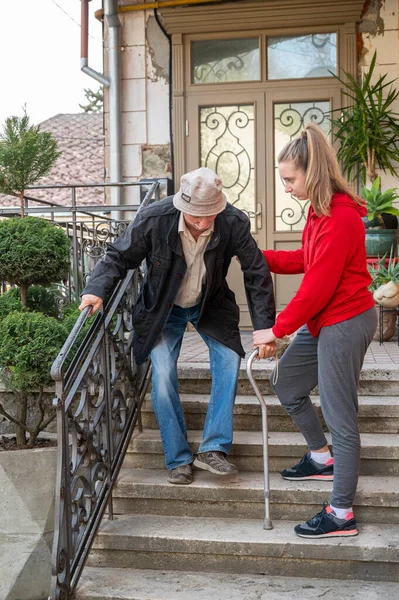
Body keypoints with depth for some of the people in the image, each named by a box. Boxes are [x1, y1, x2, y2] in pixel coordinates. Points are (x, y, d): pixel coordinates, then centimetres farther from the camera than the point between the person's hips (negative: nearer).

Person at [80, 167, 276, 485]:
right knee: (163, 375, -13)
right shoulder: (153, 219, -29)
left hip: (212, 305, 1)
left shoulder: (234, 223, -26)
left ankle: (213, 448, -7)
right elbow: (119, 256, -14)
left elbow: (257, 273, -15)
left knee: (229, 360, -15)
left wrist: (265, 328, -16)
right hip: (163, 308, -1)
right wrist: (98, 290, -33)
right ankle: (178, 459, 0)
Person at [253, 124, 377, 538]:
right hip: (324, 321, 10)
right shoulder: (322, 210, 7)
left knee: (339, 416, -2)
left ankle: (341, 515, 9)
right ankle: (322, 458, 38)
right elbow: (306, 260, 16)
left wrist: (277, 330, -16)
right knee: (287, 387, 19)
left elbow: (317, 287, -23)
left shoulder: (340, 217, -23)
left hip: (344, 323, -10)